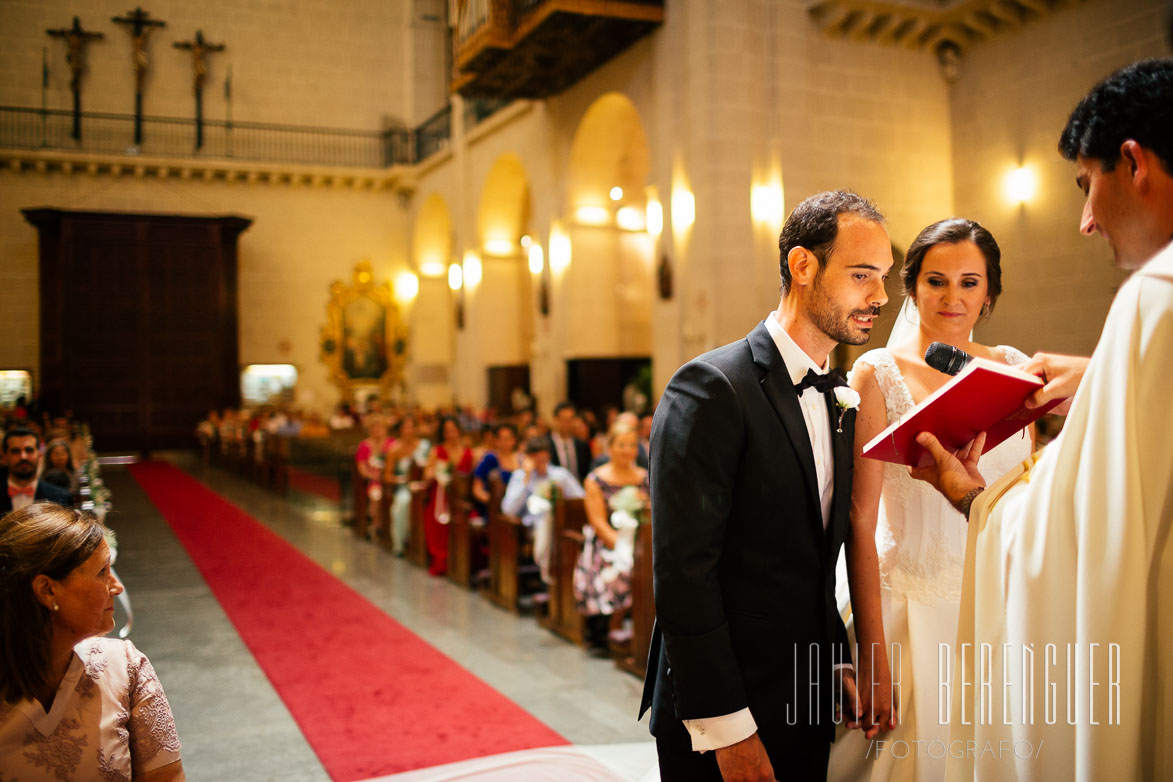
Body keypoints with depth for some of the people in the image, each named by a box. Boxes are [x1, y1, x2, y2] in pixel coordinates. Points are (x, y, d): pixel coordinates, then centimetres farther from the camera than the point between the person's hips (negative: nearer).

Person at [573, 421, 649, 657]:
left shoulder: (645, 478, 13)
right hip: (606, 543, -3)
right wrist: (620, 545, -18)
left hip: (641, 543, 3)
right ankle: (599, 639, -12)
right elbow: (598, 522, -5)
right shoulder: (596, 479, 2)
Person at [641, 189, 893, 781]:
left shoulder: (841, 404, 9)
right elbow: (682, 572, -21)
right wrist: (726, 729, -20)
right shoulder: (710, 389, -17)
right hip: (724, 717, -7)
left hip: (808, 710, 7)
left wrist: (840, 664, 6)